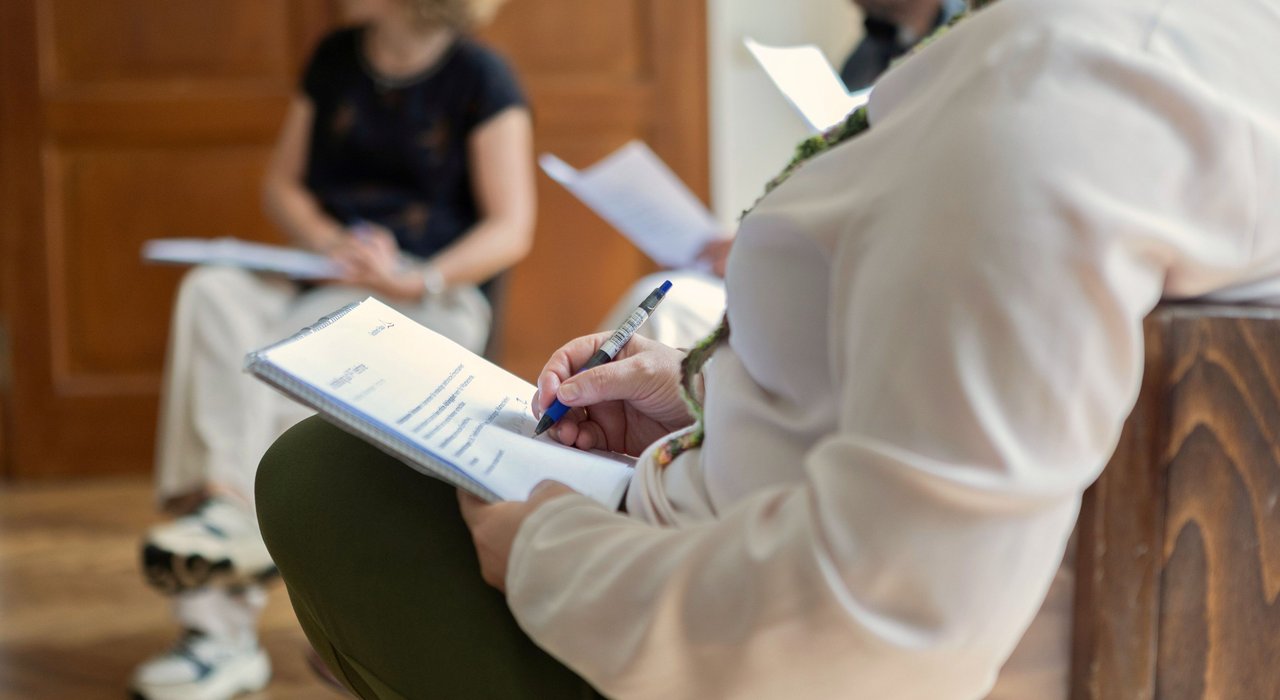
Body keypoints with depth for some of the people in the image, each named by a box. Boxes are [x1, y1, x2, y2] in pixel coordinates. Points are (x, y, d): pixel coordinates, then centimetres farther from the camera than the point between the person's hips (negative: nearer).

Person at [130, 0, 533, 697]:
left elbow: (510, 228, -5)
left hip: (425, 302, -5)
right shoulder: (335, 58, 15)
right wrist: (334, 243, -3)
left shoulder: (480, 78, -2)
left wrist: (418, 280, -21)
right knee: (212, 295, -29)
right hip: (322, 284, 5)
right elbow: (282, 183, 18)